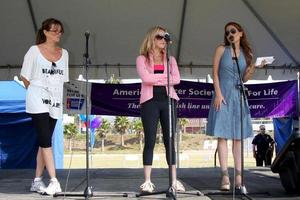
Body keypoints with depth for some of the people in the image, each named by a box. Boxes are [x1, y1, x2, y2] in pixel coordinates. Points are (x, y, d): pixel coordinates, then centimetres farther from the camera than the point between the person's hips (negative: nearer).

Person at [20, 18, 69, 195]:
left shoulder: (64, 53, 12)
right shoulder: (34, 50, 0)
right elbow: (25, 76, 4)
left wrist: (55, 94, 7)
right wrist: (36, 92, 5)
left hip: (55, 102, 5)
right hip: (38, 102, -4)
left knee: (44, 141, 8)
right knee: (46, 140, -12)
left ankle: (37, 181, 16)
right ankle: (54, 182, -14)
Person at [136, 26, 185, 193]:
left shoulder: (170, 59, 17)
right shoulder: (142, 59, 8)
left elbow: (177, 79, 1)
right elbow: (145, 77, -11)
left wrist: (156, 79, -8)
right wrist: (165, 76, -4)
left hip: (168, 100, 3)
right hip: (150, 101, -3)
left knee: (170, 140, 2)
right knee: (150, 140, -5)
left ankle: (174, 180, 4)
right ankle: (147, 181, -2)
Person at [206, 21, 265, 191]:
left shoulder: (247, 54, 10)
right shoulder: (221, 50, 3)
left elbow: (245, 79, 9)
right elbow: (215, 72, -1)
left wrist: (254, 68, -9)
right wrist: (218, 94, -12)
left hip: (239, 96, 3)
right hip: (223, 94, -3)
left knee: (238, 137, 2)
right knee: (222, 135, -6)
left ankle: (239, 176, 5)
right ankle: (225, 176, -7)